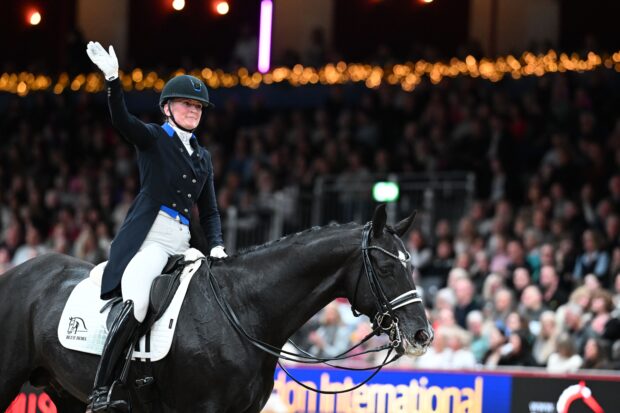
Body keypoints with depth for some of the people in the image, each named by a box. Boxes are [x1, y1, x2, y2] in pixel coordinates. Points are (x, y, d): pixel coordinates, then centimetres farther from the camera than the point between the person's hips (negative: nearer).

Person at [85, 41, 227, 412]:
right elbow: (122, 120, -15)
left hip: (181, 243, 8)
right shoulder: (153, 139, 5)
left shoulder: (203, 157, 22)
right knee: (136, 304, -28)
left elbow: (209, 210, 22)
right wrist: (113, 79, -32)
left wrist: (216, 245, 2)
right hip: (148, 237, -8)